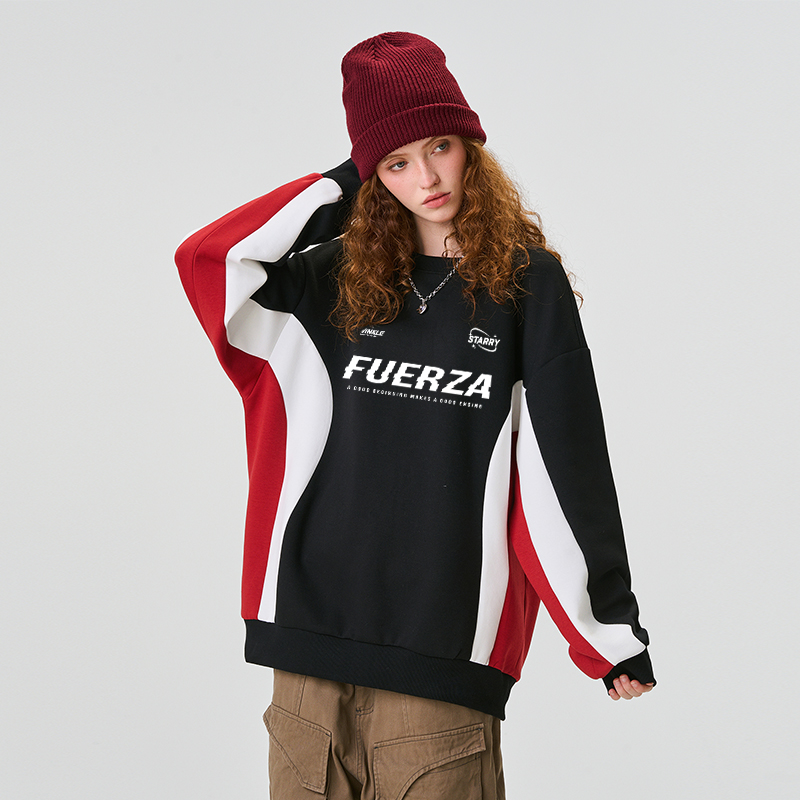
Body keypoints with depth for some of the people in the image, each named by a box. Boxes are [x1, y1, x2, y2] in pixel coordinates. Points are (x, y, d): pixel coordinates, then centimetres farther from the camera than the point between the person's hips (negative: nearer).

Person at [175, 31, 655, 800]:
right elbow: (209, 261, 4)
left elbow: (566, 455, 0)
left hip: (443, 643, -3)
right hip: (311, 622, 3)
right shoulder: (342, 277, 12)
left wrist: (614, 627, -2)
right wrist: (340, 188, 6)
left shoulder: (527, 280, 3)